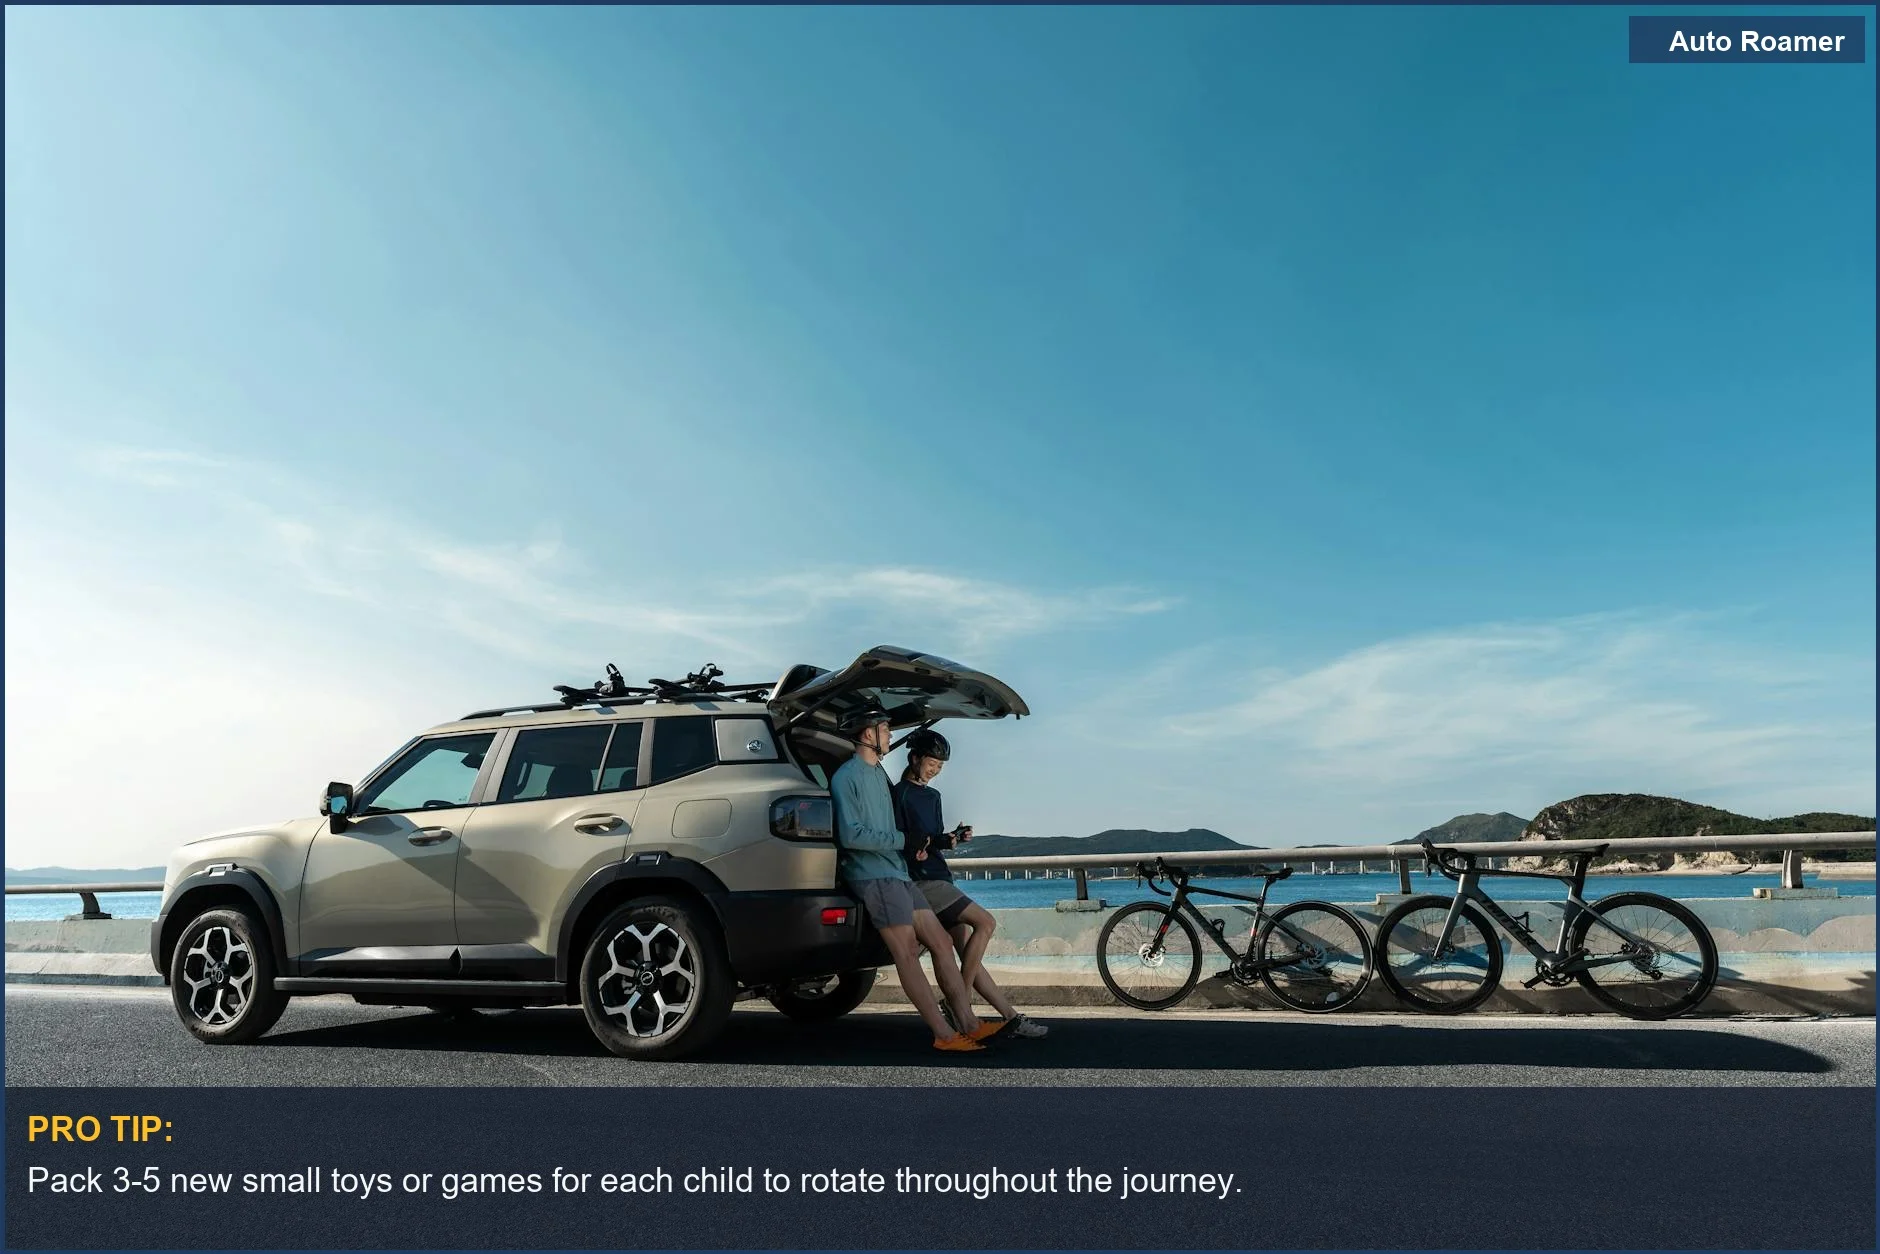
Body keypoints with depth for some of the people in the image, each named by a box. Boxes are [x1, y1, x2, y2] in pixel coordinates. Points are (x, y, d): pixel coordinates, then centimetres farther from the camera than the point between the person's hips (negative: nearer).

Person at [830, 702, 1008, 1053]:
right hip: (873, 875, -9)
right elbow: (851, 835, -17)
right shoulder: (846, 777, -7)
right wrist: (900, 840, -11)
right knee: (908, 951, -11)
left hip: (897, 873, 9)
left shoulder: (878, 773, 22)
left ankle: (967, 1023, 4)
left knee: (940, 942, 3)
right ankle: (944, 1034, -10)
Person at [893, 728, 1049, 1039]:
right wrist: (934, 842, -25)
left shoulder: (932, 795, 21)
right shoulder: (900, 794, -7)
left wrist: (953, 838, 2)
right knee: (985, 922, -17)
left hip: (939, 878, 9)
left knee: (968, 954, 5)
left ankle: (1012, 1018, 5)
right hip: (923, 881, -9)